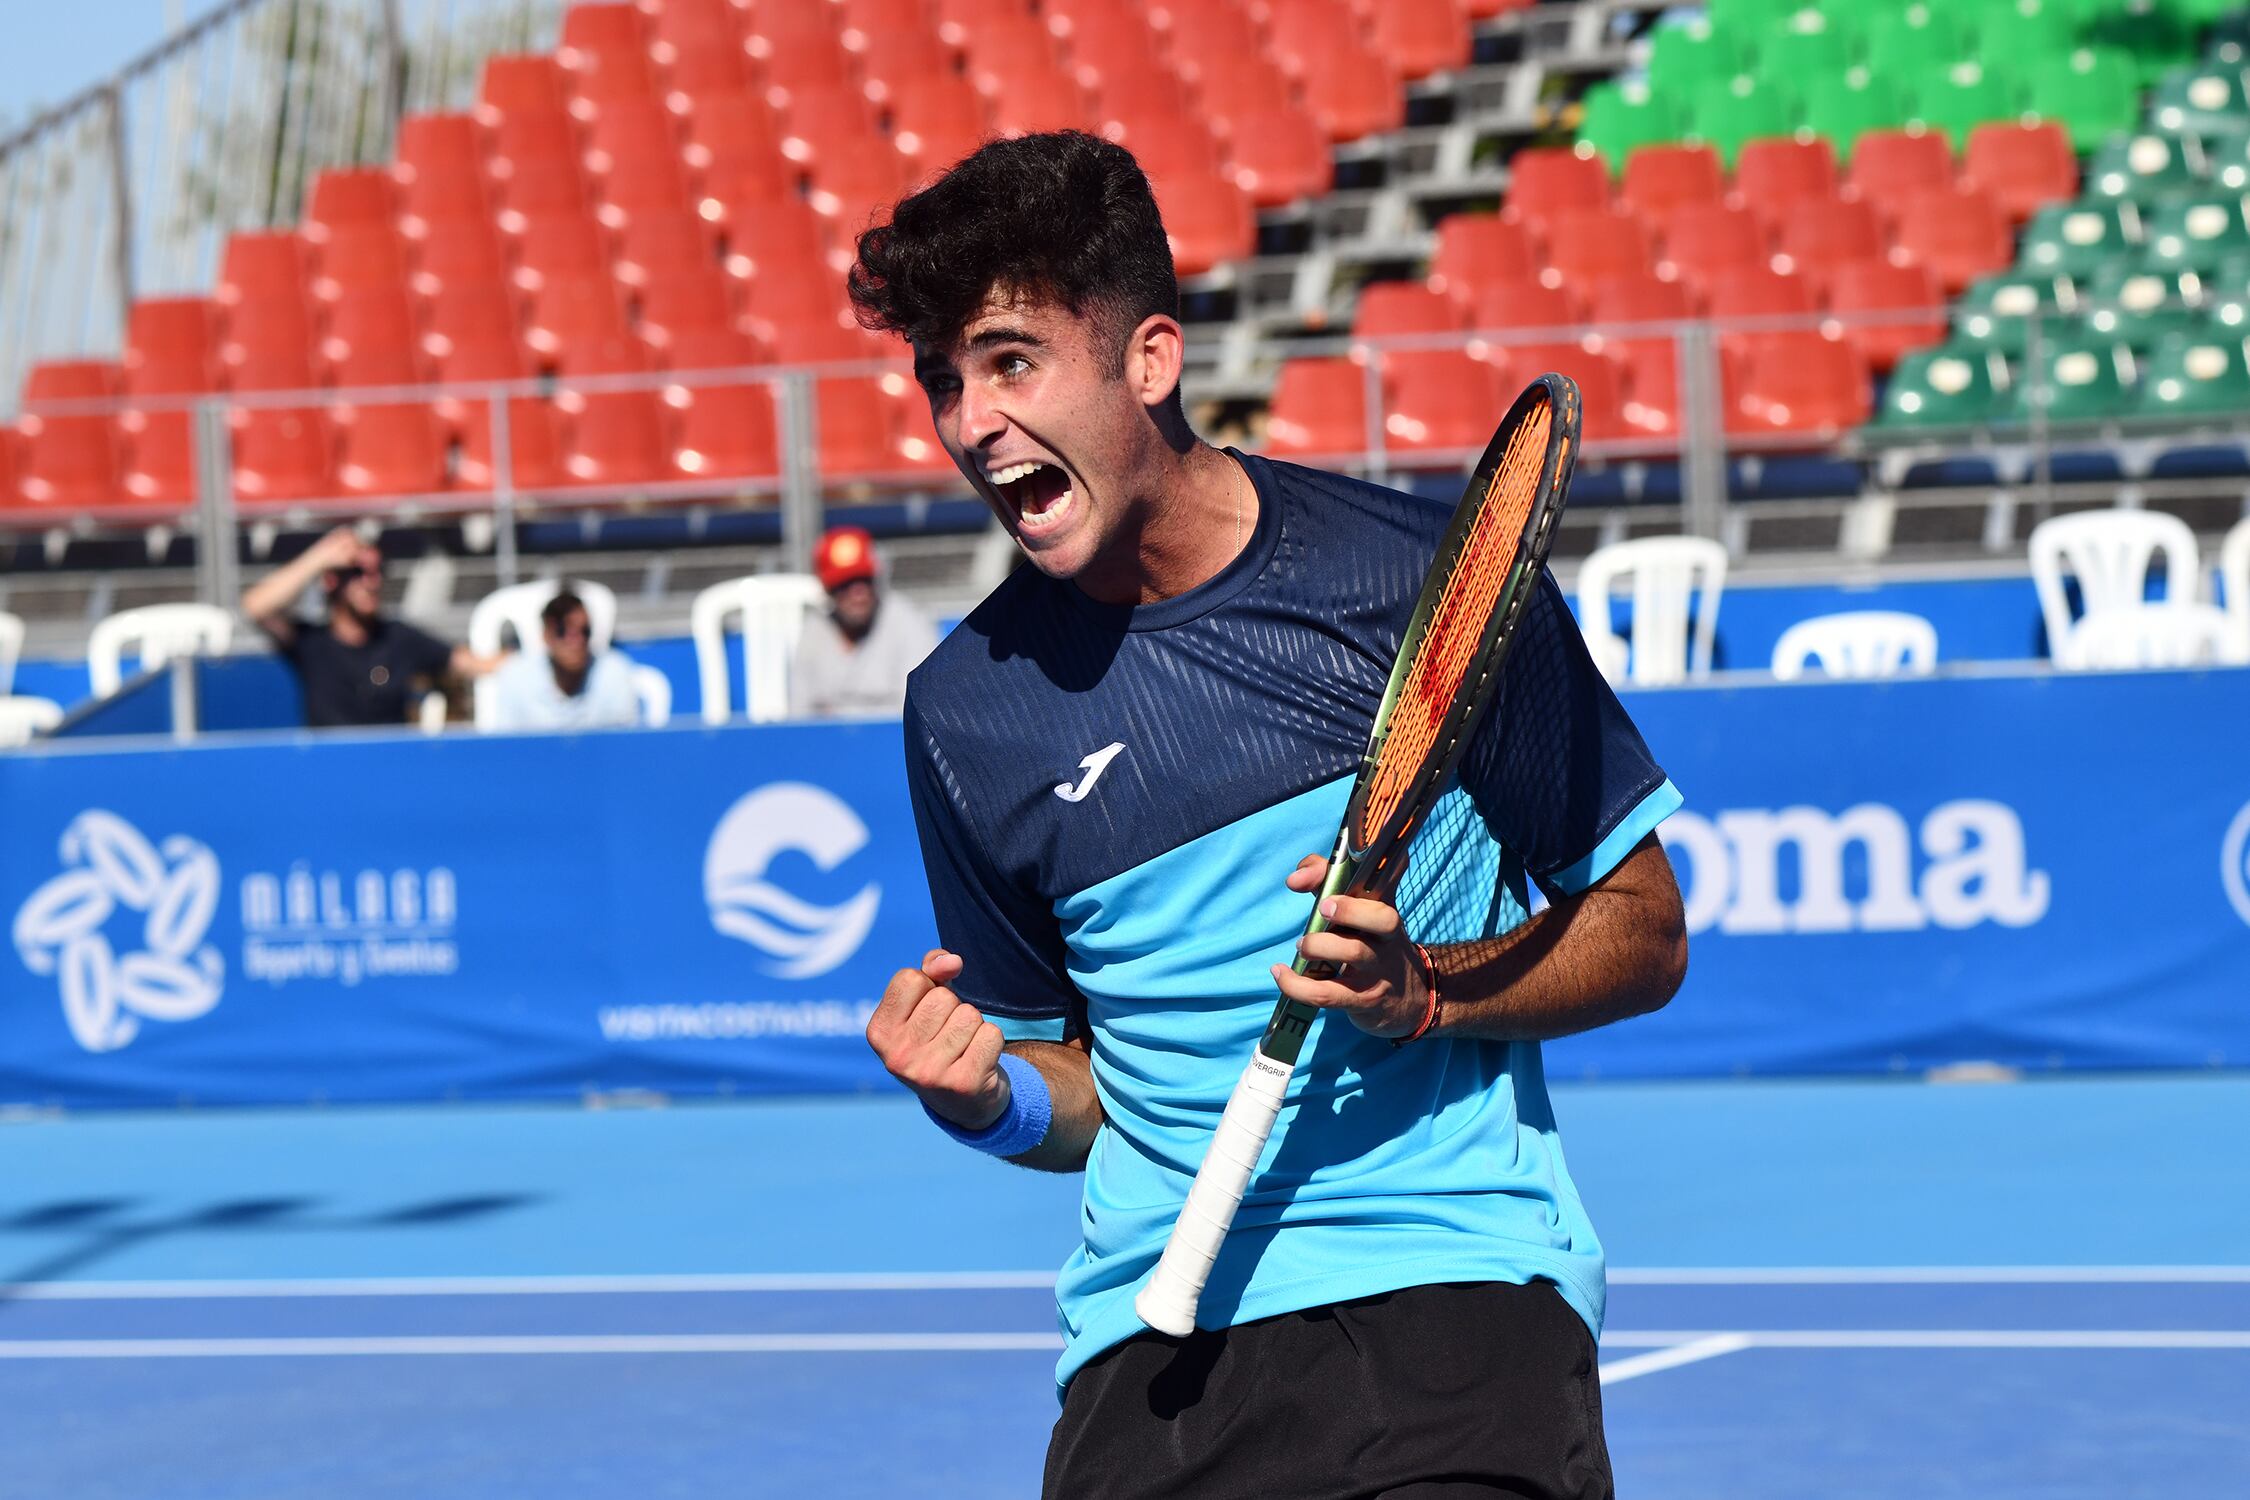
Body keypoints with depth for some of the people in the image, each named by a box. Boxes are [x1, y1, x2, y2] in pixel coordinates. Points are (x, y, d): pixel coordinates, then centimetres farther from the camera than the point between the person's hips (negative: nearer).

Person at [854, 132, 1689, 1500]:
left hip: (1455, 1284, -3)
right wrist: (990, 1100, -7)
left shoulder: (1427, 578, -2)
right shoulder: (969, 707, 6)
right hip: (1155, 1341, 3)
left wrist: (1425, 992, -13)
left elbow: (1644, 933, 4)